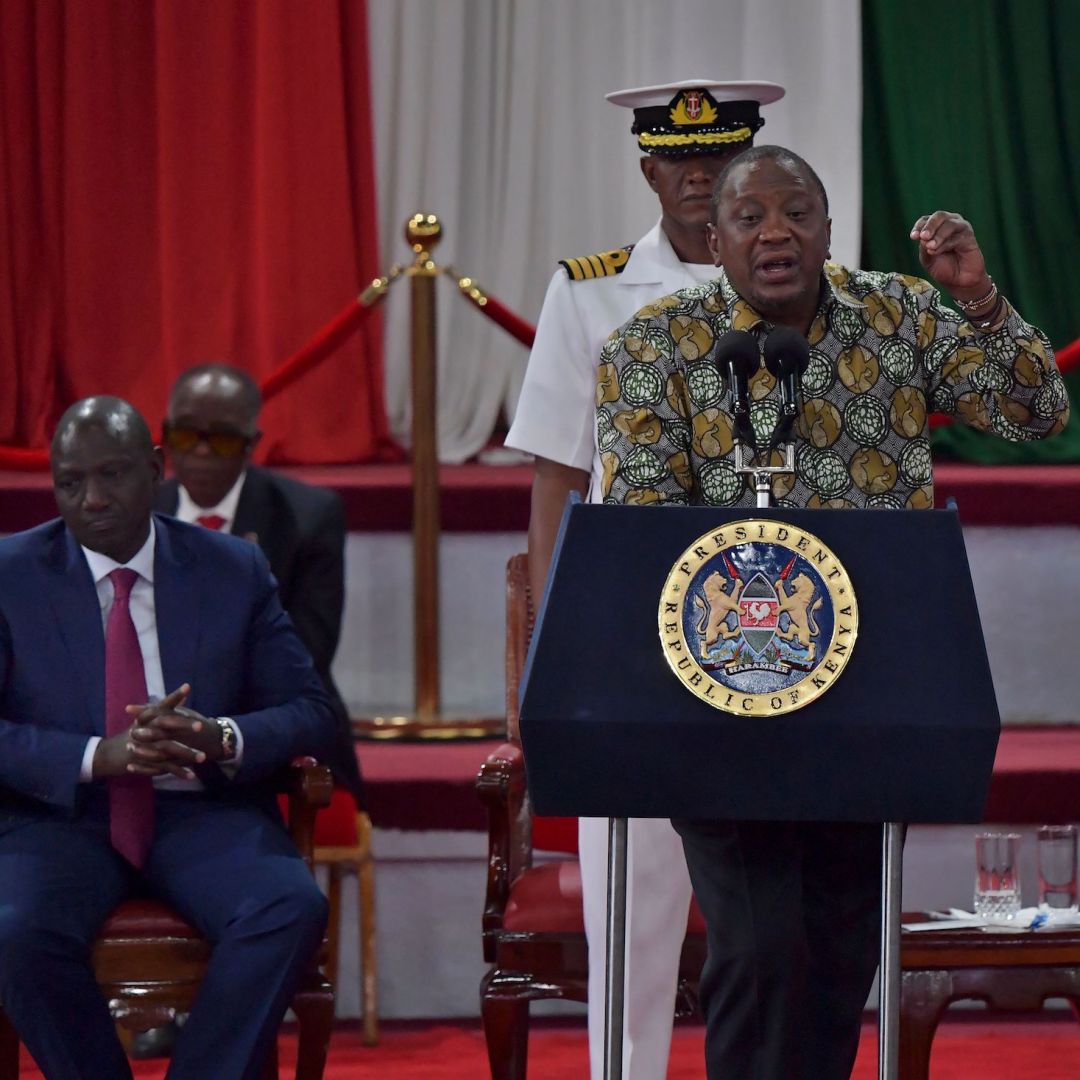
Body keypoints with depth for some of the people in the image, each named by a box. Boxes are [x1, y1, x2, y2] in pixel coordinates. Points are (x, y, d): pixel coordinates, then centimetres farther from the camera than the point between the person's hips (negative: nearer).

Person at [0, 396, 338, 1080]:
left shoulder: (236, 571, 8)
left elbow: (311, 712, 5)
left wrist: (219, 740, -17)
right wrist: (101, 755, -21)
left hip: (204, 813, 2)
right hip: (61, 814, -1)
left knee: (294, 909, -29)